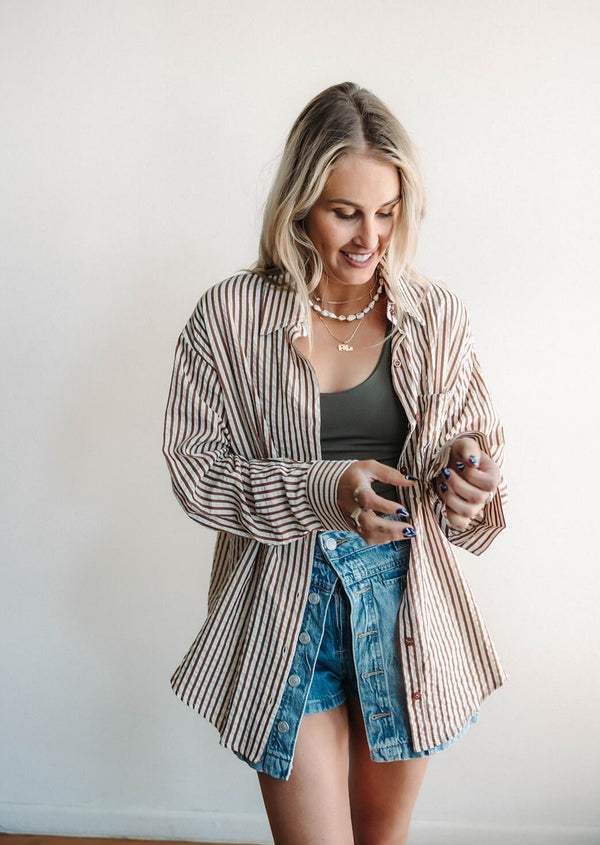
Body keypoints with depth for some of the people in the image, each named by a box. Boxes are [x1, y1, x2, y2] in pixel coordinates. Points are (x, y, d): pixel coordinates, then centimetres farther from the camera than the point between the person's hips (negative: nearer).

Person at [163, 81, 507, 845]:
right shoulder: (231, 317, -8)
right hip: (286, 602, -2)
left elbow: (475, 436, 6)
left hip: (406, 599, 3)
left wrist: (469, 474, -19)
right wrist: (320, 491, -23)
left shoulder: (435, 315, -2)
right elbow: (194, 465, -8)